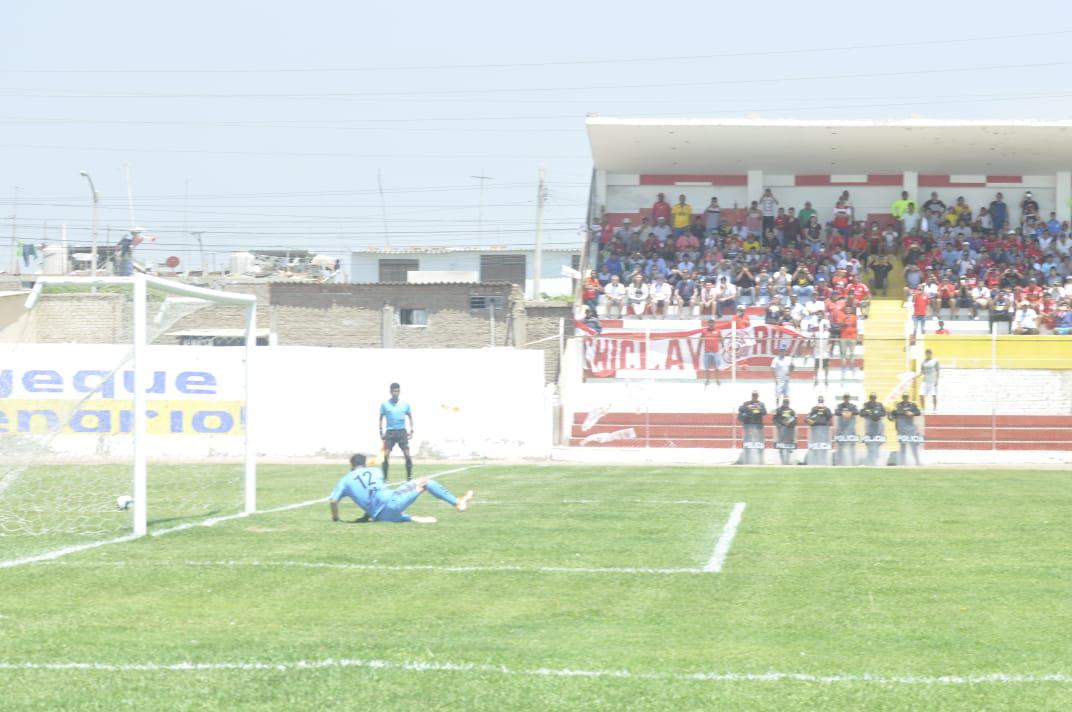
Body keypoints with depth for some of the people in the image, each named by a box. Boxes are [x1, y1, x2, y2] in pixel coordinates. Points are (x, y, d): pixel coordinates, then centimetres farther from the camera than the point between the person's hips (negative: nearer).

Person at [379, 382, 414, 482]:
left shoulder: (405, 404, 4)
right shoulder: (384, 404, 2)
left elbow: (410, 417, 14)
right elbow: (381, 418, 9)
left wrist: (411, 430, 5)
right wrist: (381, 432, 1)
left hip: (402, 432, 1)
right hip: (390, 432, -1)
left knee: (407, 455, -6)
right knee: (386, 455, -8)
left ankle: (409, 477, 3)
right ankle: (384, 478, 1)